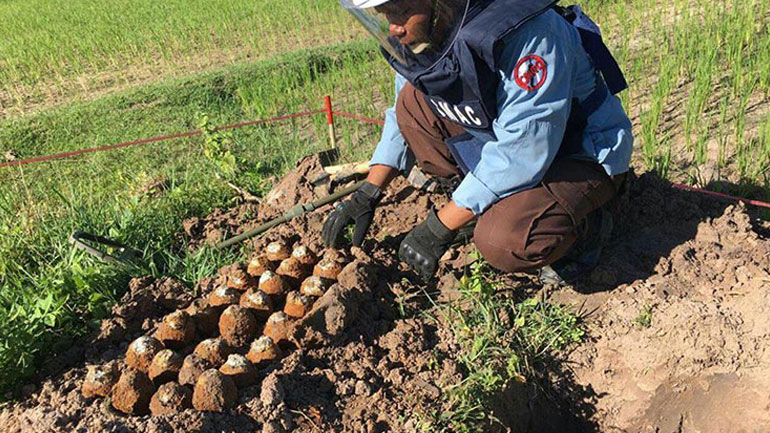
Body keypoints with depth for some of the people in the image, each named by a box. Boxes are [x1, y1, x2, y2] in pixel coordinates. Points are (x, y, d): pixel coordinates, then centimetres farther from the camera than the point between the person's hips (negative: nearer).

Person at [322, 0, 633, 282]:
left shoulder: (527, 33, -32)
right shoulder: (422, 35, -7)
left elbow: (523, 152, -33)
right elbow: (403, 118, 7)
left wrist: (439, 227, -28)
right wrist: (367, 195, -2)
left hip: (585, 155, -7)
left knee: (502, 241, -33)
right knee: (413, 104, -8)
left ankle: (584, 224, 1)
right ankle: (497, 205, 2)